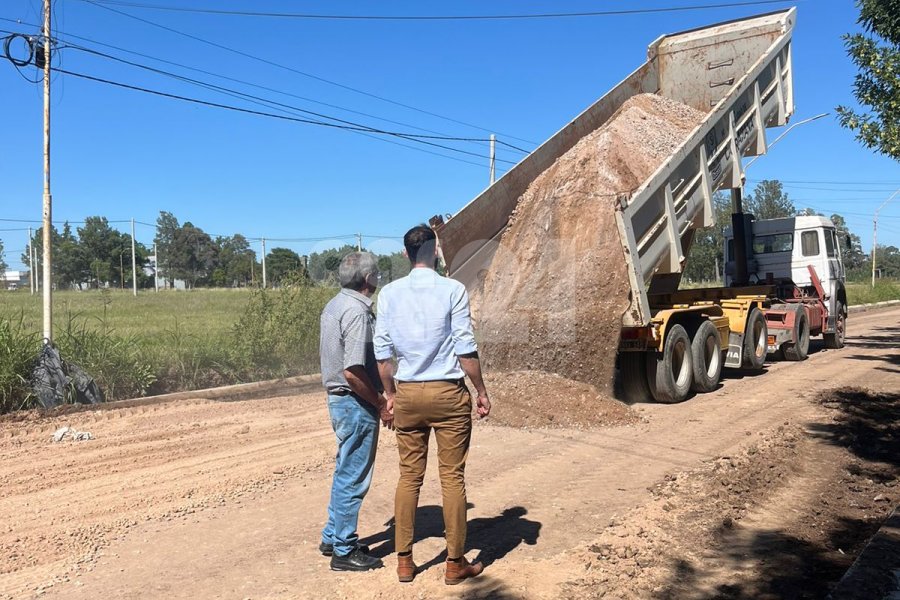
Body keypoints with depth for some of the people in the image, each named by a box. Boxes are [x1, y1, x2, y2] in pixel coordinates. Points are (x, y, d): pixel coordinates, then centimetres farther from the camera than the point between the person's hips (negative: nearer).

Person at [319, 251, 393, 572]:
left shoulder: (334, 305, 10)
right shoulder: (357, 312, -21)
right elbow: (353, 371, -27)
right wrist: (381, 404, -15)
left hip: (339, 398, 10)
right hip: (356, 403, -10)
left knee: (345, 471, 21)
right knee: (353, 477, 1)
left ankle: (333, 537, 33)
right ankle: (344, 551, 13)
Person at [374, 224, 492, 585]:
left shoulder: (389, 293, 2)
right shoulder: (452, 290, -7)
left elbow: (382, 351, 3)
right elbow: (465, 348, -8)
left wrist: (390, 394, 15)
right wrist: (481, 391, 2)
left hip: (408, 394, 3)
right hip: (448, 393, -3)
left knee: (409, 476, 12)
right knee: (452, 477, 5)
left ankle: (404, 561, 20)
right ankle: (455, 563, 15)